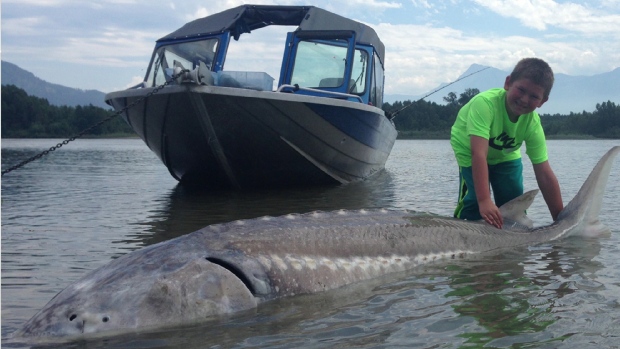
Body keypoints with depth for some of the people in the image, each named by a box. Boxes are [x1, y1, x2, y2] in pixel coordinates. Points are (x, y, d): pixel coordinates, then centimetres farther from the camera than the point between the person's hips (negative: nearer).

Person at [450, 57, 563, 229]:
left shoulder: (533, 123, -26)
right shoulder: (485, 103, -41)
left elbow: (545, 175, -23)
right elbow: (479, 153, -47)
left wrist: (560, 220, -22)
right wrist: (484, 201, -54)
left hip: (505, 154, 4)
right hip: (469, 150, -4)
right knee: (474, 202, -20)